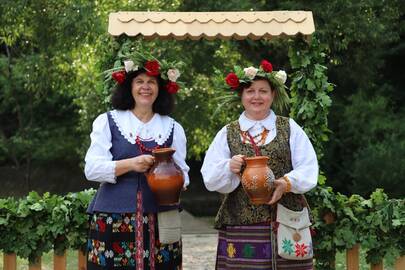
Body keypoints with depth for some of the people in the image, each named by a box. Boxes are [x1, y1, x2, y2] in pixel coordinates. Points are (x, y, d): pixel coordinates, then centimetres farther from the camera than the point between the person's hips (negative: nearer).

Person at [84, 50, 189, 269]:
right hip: (114, 222, -2)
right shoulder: (107, 122, 5)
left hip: (160, 224, 2)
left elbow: (183, 175, 9)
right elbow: (92, 169, -4)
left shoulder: (173, 128, 11)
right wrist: (130, 164, -18)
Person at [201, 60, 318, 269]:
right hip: (241, 225, 0)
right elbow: (210, 178, 5)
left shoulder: (290, 128, 11)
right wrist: (229, 168, -16)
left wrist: (286, 183, -15)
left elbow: (308, 168, 3)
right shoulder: (227, 134, 12)